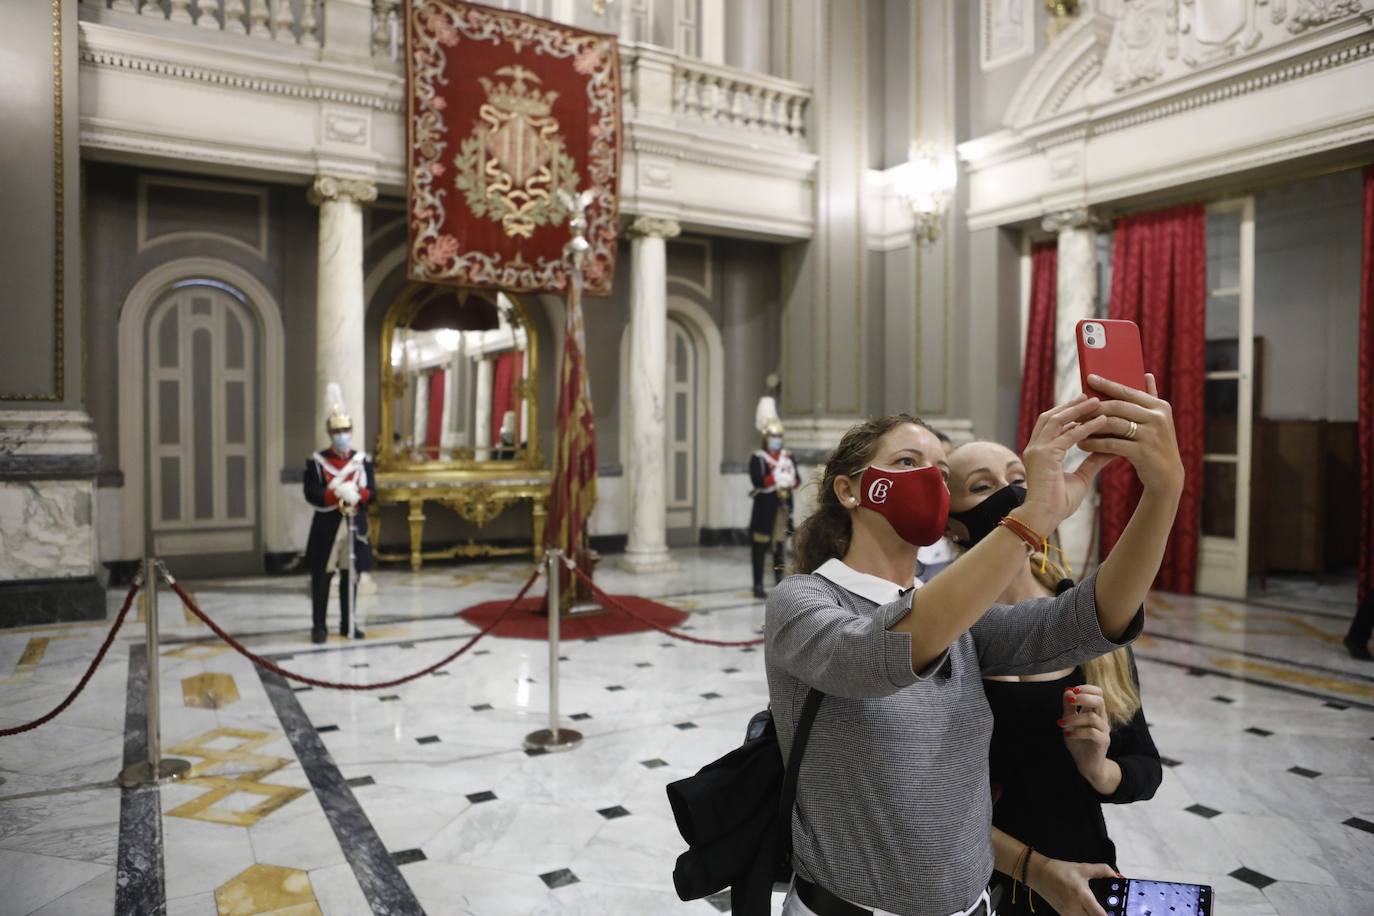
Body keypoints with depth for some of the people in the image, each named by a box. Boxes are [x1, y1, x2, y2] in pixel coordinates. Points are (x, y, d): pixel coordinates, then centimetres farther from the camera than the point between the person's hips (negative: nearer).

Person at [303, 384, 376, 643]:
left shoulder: (363, 460, 6)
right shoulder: (317, 461, -2)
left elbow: (371, 491, 0)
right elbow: (311, 494, -11)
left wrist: (356, 494, -21)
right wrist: (338, 493, -25)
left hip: (356, 525, 3)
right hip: (327, 526, -3)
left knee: (351, 576, 10)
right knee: (321, 577, 2)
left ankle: (348, 624, 20)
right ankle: (318, 626, 12)